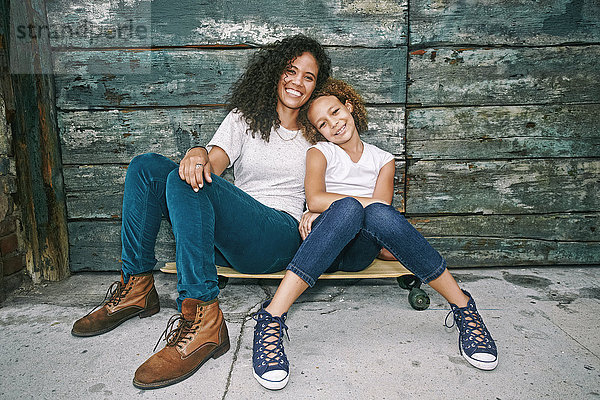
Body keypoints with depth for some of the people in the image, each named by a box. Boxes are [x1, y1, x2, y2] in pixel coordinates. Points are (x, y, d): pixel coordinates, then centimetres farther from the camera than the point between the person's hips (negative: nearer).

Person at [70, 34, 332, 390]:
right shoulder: (244, 118, 17)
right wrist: (198, 155, -26)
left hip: (280, 237, -3)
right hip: (228, 237, 4)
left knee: (184, 184, -28)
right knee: (147, 167, -11)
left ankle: (203, 322, -33)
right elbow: (215, 161, -1)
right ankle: (137, 288, -8)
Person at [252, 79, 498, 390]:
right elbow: (315, 199, -8)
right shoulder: (319, 152, 12)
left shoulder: (383, 160, 17)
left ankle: (464, 308, -23)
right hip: (322, 249, -1)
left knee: (379, 215, -34)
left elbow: (380, 214, -1)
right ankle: (271, 320, -40)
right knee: (349, 208, -35)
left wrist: (324, 210, -10)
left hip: (360, 251, 1)